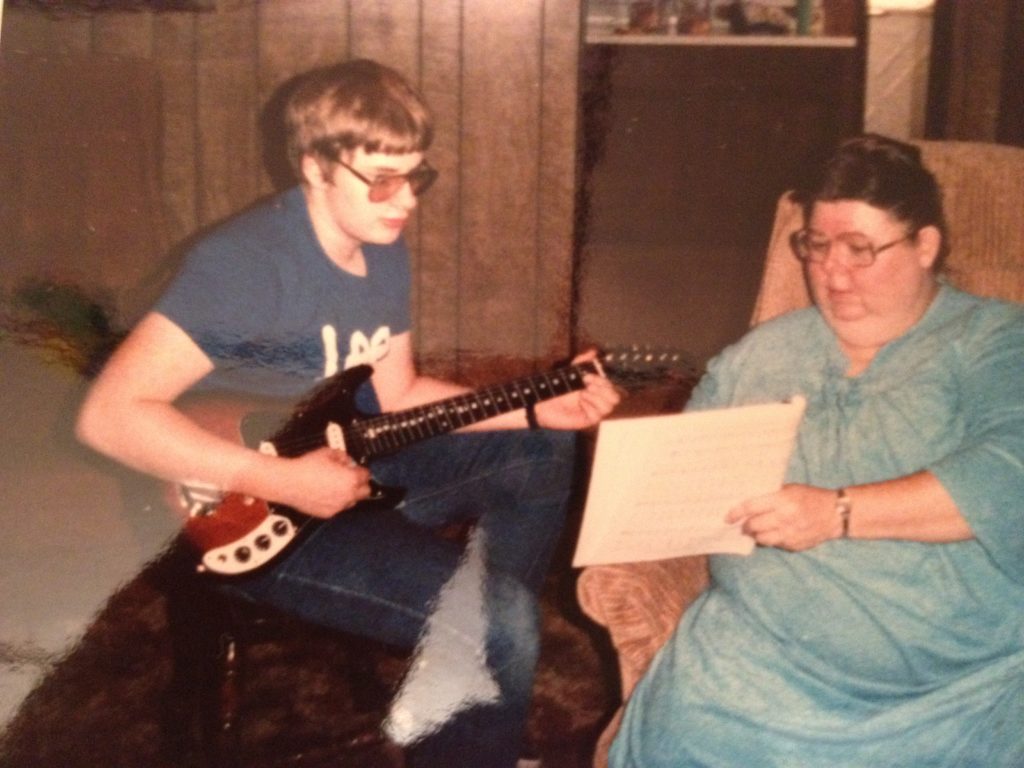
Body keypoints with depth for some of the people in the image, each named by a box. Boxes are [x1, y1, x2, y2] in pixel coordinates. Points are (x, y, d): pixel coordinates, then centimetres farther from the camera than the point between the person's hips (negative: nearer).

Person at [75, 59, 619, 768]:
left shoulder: (384, 248, 4)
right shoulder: (246, 261, -24)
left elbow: (398, 397, 11)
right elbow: (110, 413, -29)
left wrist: (538, 409, 0)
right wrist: (284, 479, -30)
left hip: (347, 463, 9)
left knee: (542, 457, 10)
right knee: (497, 620, -23)